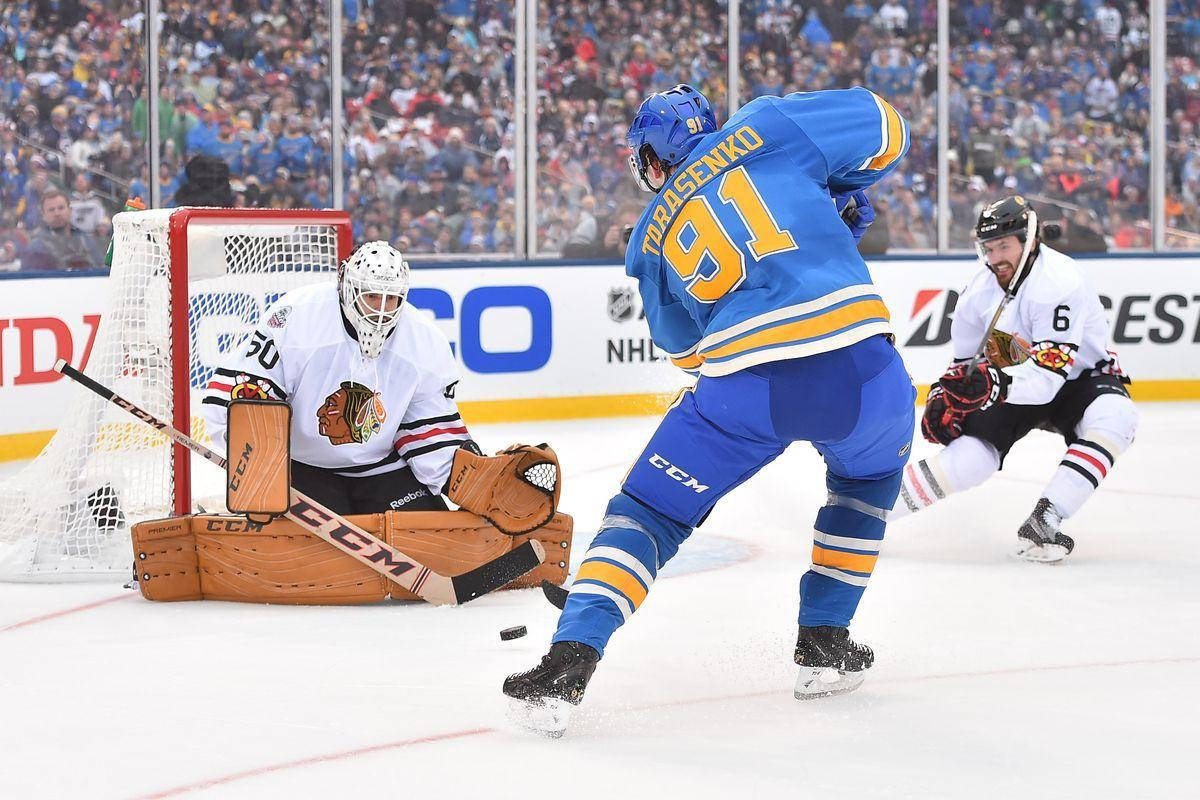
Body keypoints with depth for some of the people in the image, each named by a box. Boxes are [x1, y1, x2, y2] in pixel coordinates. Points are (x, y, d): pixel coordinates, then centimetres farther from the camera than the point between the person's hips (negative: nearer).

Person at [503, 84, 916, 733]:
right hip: (859, 362, 1)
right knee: (869, 475, 34)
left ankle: (569, 660, -4)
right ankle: (824, 643, 29)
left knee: (648, 510, 15)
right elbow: (882, 129, 14)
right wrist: (840, 193, 30)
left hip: (743, 385, 0)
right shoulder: (764, 130, 15)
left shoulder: (652, 238, 22)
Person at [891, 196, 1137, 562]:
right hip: (1012, 385, 4)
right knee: (975, 450, -19)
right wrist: (944, 396, -8)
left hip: (1078, 377, -4)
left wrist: (995, 381, -52)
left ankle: (1042, 522, -39)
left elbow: (1049, 371, -38)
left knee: (1114, 417, -36)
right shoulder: (979, 290, -8)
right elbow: (965, 360, 9)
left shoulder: (1058, 281, -30)